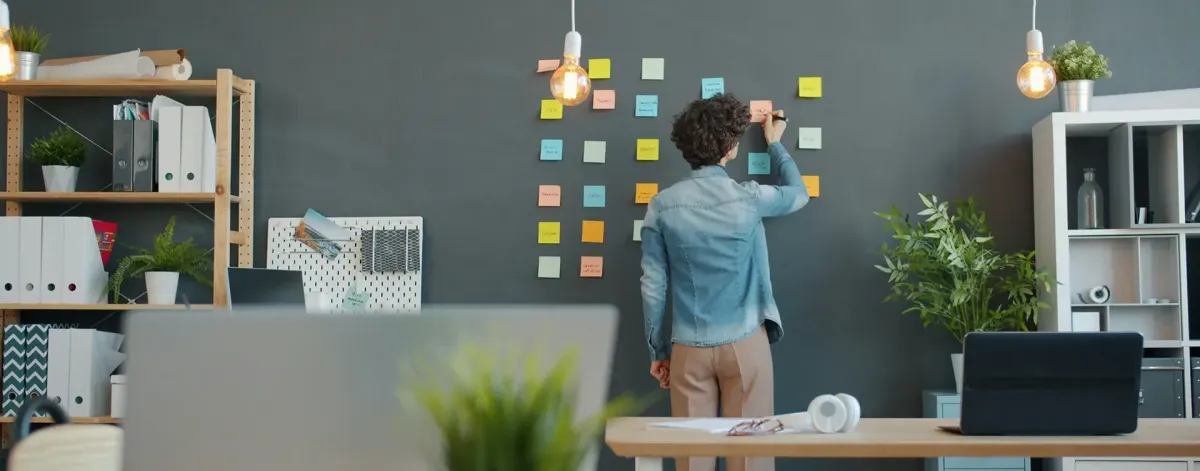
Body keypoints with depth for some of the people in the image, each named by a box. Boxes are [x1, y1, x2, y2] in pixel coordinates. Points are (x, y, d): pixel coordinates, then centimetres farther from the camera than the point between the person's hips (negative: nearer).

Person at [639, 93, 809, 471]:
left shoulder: (662, 206, -4)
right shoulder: (749, 198, -7)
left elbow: (653, 287, -1)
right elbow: (798, 194, 16)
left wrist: (658, 351, 9)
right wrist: (775, 143, 30)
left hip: (689, 348, 2)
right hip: (745, 343, -1)